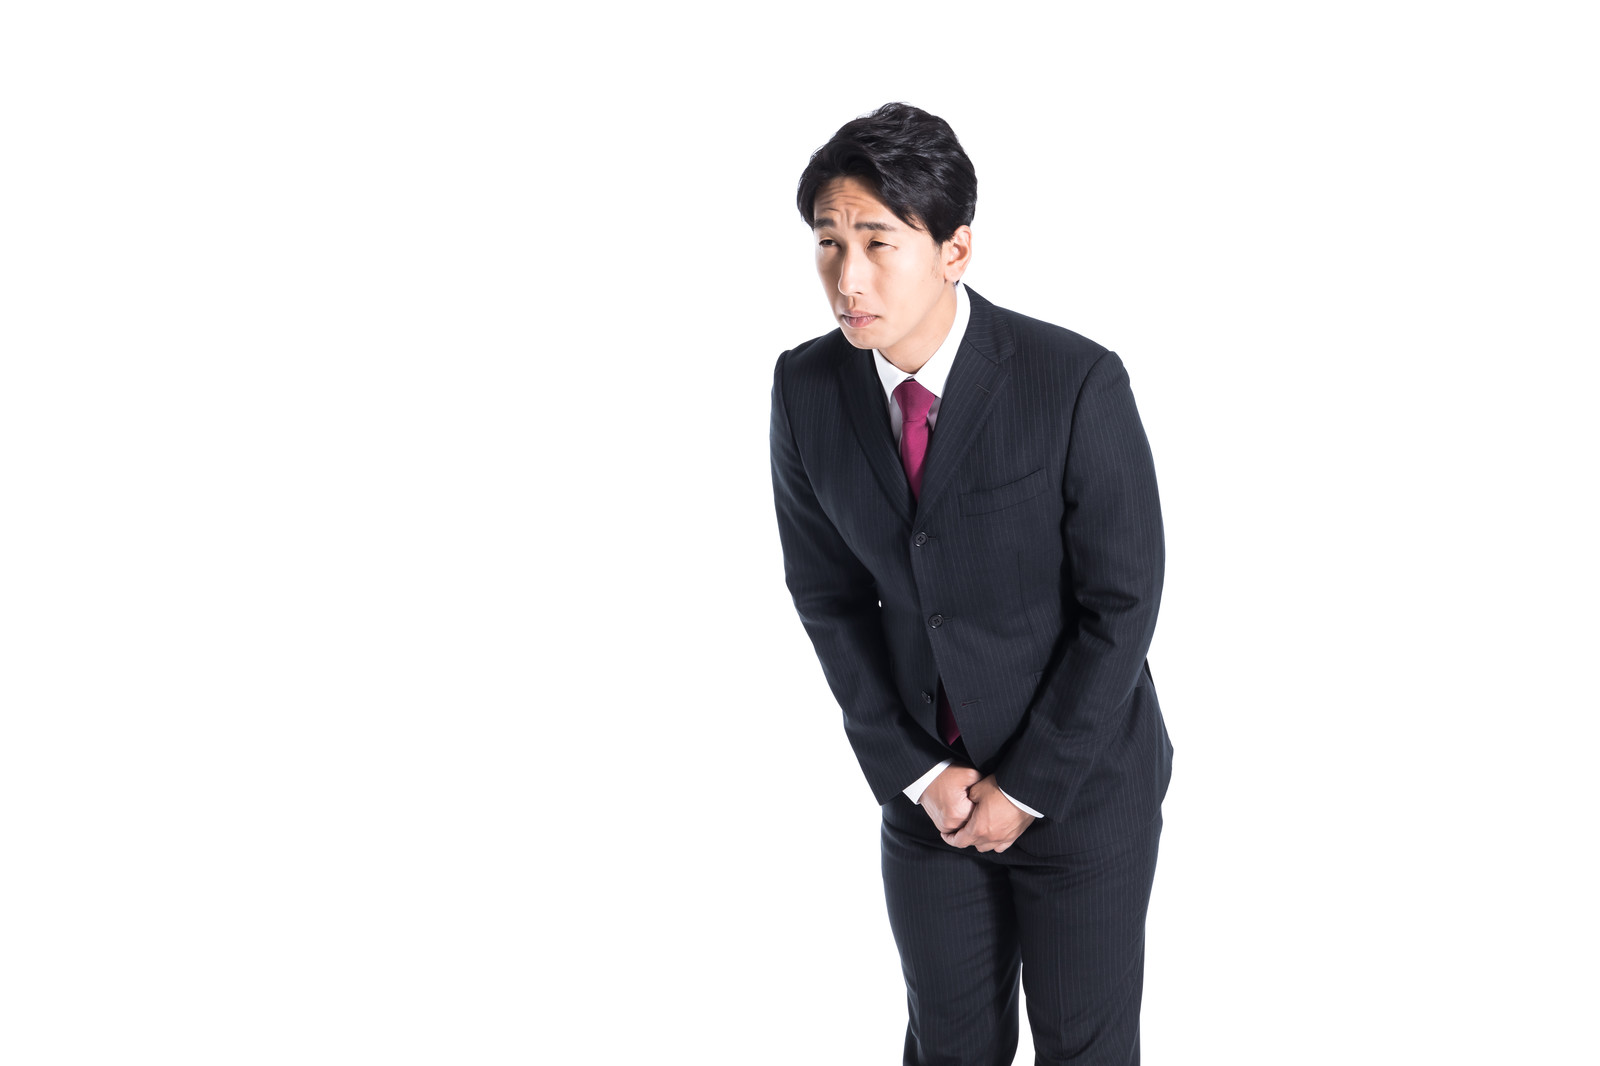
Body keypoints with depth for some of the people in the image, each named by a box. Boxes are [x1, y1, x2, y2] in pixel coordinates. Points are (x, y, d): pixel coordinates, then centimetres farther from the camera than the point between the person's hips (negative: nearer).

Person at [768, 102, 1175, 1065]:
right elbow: (829, 595, 0)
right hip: (927, 787, 3)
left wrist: (1026, 784, -12)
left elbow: (1123, 601, -16)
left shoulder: (1076, 383, -23)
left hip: (1080, 781, -3)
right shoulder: (807, 388, -10)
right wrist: (916, 771, -5)